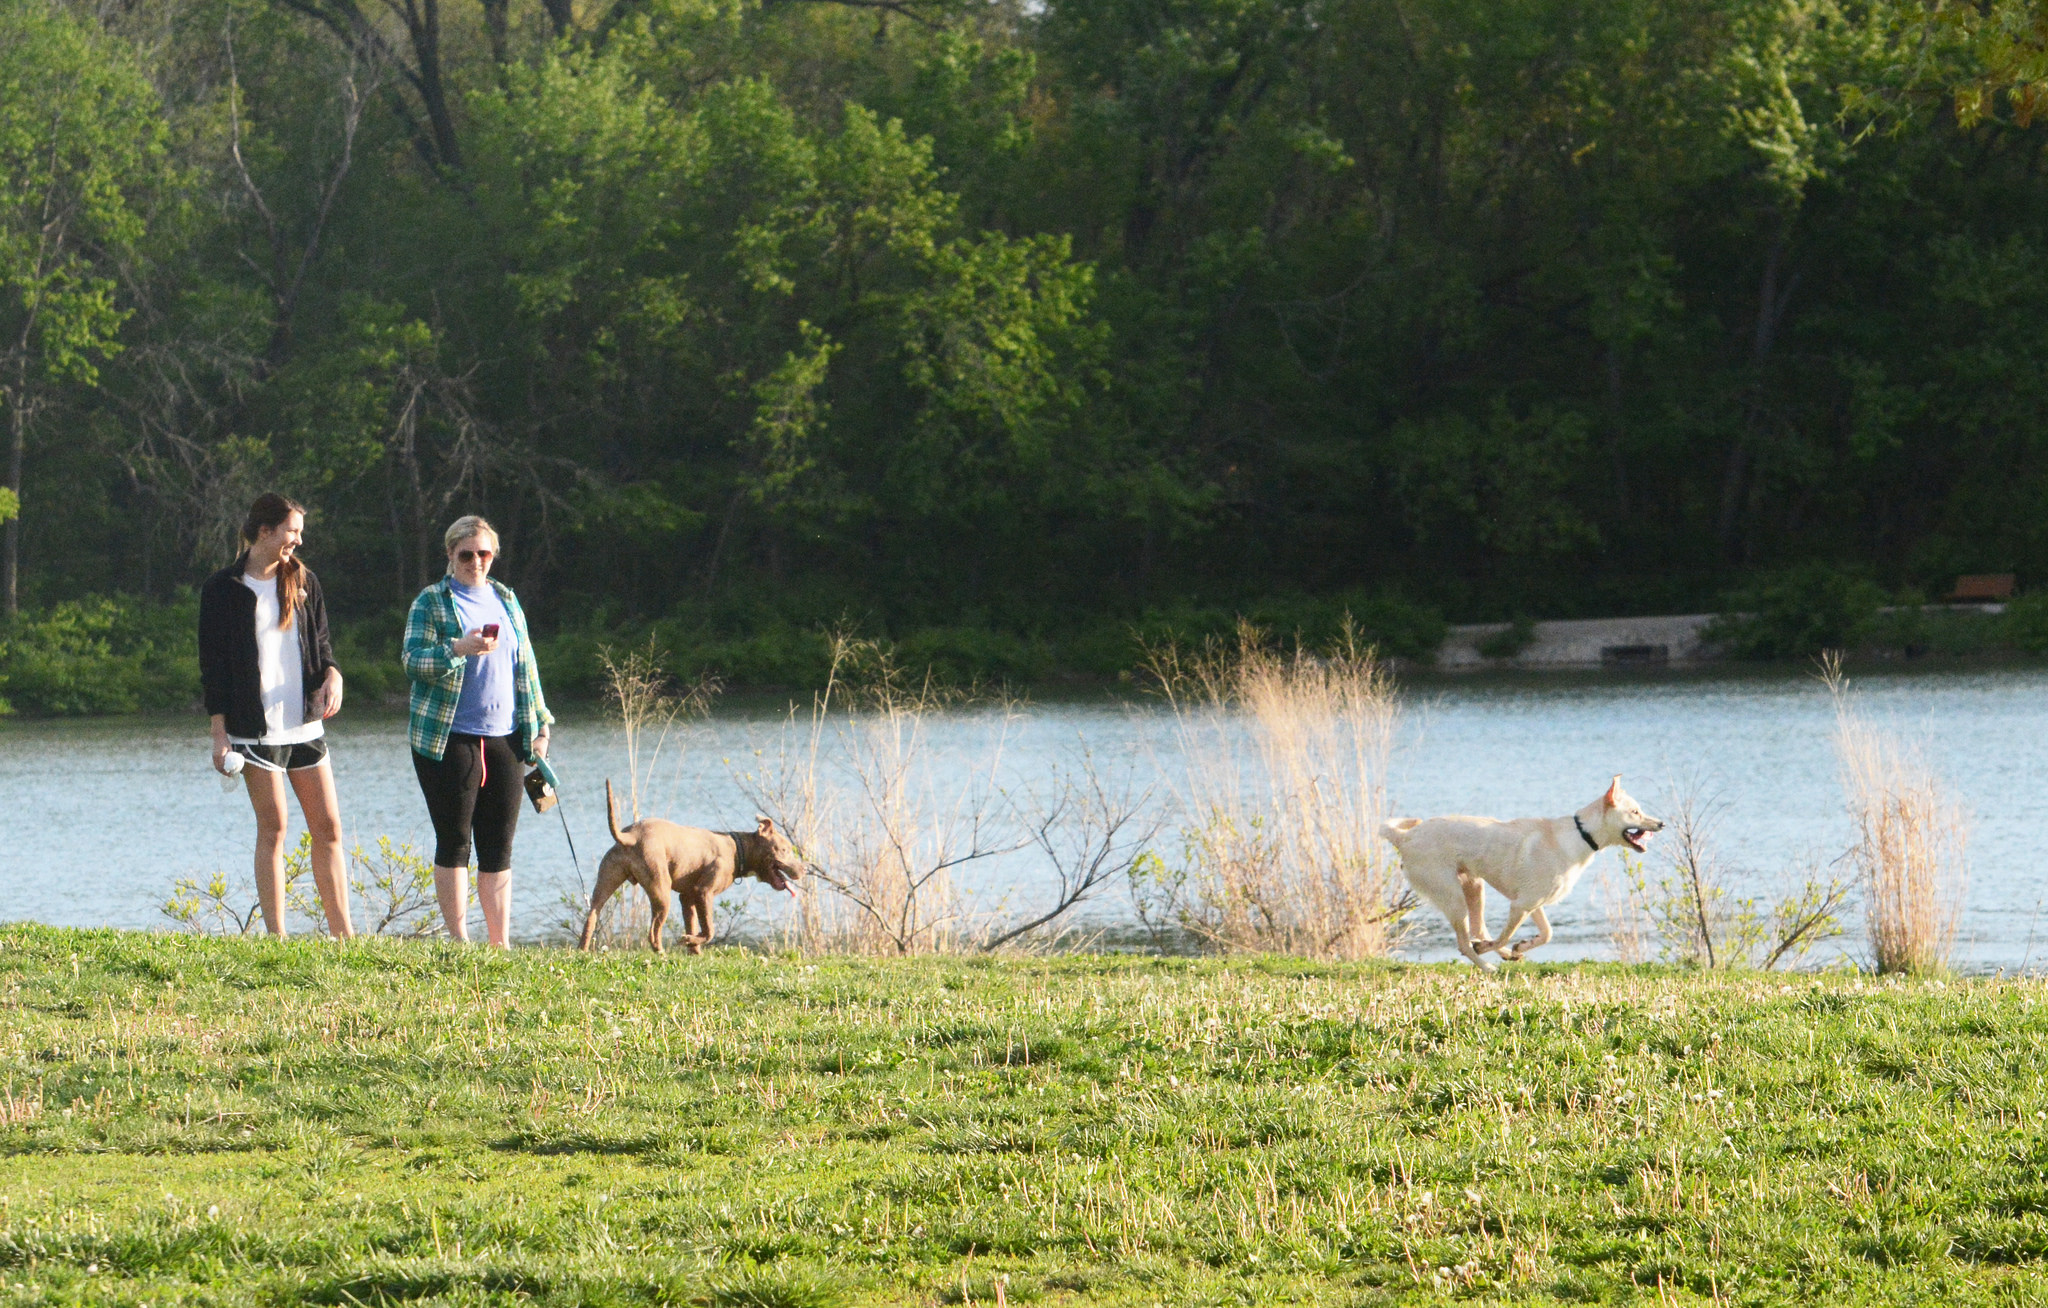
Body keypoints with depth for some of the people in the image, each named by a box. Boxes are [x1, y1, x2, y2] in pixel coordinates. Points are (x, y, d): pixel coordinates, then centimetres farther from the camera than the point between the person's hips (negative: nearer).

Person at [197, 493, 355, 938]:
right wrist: (219, 732, -8)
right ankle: (276, 936, -1)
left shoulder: (302, 581, 11)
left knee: (328, 826, 1)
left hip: (306, 723, 5)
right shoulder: (224, 588, -3)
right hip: (257, 728, -5)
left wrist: (331, 675, -6)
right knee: (272, 829, -4)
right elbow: (214, 664, -3)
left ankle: (343, 933, 5)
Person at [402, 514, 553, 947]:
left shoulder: (505, 599, 16)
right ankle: (459, 942, -1)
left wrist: (538, 725, 16)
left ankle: (501, 944, 5)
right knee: (454, 842, -3)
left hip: (504, 737, 4)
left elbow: (525, 666, 21)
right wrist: (459, 649, -27)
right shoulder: (431, 603, 1)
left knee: (499, 847, 3)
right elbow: (413, 660, -11)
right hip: (449, 740, -4)